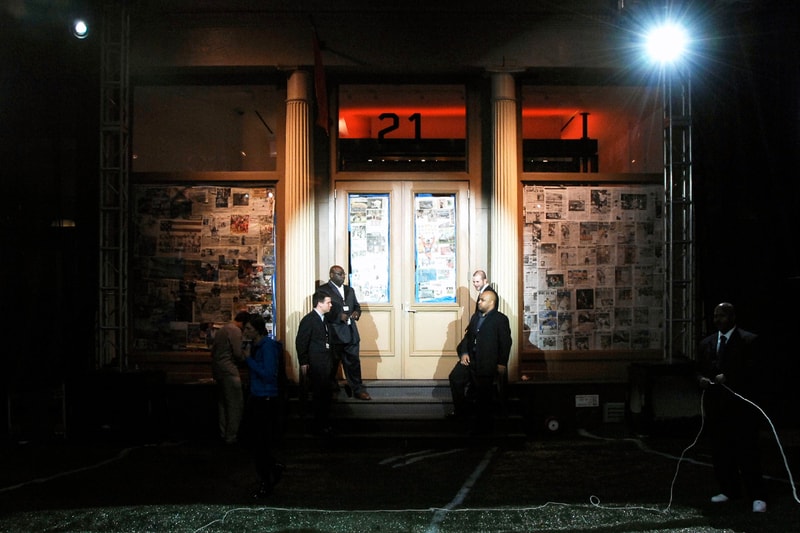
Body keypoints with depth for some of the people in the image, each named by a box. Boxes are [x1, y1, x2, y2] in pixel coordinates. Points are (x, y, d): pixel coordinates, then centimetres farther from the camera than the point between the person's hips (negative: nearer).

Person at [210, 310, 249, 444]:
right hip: (229, 371, -10)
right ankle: (231, 437, -6)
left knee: (222, 403, 14)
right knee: (235, 404, -6)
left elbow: (213, 350, 20)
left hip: (218, 370, 10)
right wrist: (244, 360, 3)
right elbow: (237, 353, -16)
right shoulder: (235, 331, -11)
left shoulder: (222, 329, 18)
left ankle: (223, 433, 19)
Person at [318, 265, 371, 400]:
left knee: (353, 362, 3)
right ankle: (331, 388, 22)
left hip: (351, 333, 5)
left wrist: (356, 313, -3)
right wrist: (339, 316, -20)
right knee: (332, 363, 8)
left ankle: (357, 389, 6)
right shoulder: (323, 290, -4)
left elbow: (357, 306, 21)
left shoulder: (350, 290, 18)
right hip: (333, 334, -5)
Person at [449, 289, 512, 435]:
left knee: (483, 393, -3)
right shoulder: (475, 317, 17)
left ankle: (482, 425, 10)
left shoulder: (500, 319, -6)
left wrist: (502, 363, -14)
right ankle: (461, 412, 10)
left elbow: (506, 343, -9)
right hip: (470, 358, 7)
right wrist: (463, 353, 2)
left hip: (486, 362, -7)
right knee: (455, 377, -6)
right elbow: (467, 336, 18)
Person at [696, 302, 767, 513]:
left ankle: (756, 496, -1)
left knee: (747, 450, -6)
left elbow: (752, 369, -10)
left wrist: (727, 377, -20)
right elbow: (699, 369, 18)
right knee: (720, 450, 9)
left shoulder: (749, 340, -1)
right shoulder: (706, 343, 16)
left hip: (741, 404, -5)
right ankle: (729, 490, 20)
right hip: (715, 405, 6)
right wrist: (701, 379, -4)